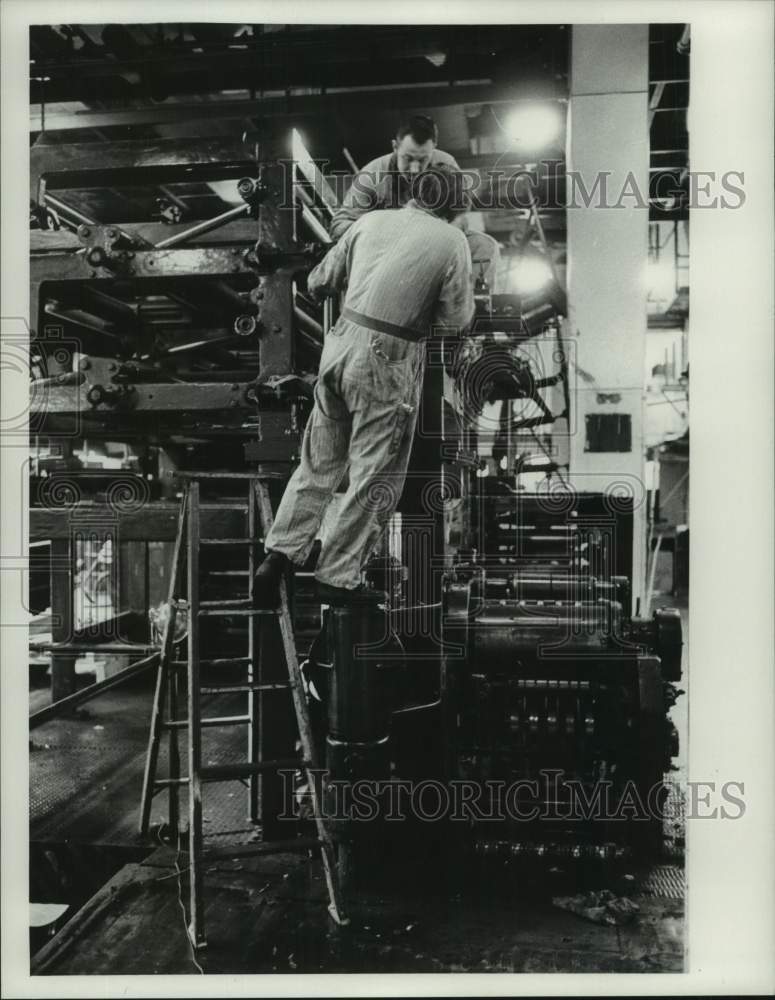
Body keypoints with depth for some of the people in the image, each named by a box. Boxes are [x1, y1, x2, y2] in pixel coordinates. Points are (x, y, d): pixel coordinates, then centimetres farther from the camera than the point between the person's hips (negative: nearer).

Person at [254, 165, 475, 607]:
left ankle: (280, 553, 14)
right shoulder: (452, 241, -3)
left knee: (320, 460, 17)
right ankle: (338, 577, 14)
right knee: (377, 474, 7)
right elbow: (456, 321, -2)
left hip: (342, 343, 5)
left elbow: (319, 282, 11)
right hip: (389, 361, -5)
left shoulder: (371, 220, 8)